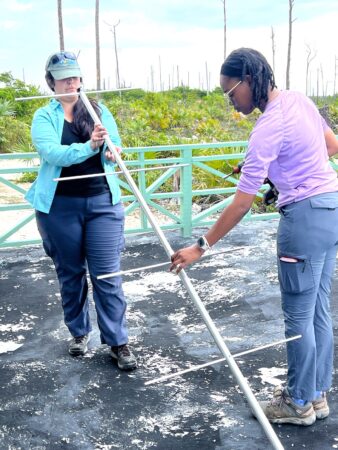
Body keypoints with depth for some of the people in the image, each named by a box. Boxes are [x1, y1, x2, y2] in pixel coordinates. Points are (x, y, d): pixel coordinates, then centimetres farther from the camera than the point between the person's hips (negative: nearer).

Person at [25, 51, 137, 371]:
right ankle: (79, 332, 30)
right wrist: (88, 147, -30)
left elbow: (115, 145, 6)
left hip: (102, 202, 1)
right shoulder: (44, 116, 1)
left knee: (107, 275, -1)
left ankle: (118, 341, 8)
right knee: (70, 273, 12)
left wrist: (112, 153, -18)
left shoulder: (100, 110, 9)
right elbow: (52, 152, -16)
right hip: (60, 206, 0)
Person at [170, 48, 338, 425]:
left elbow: (242, 203, -19)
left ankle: (300, 403, 21)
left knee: (298, 316, 5)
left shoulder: (267, 129, -20)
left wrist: (201, 246, -15)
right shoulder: (298, 99, 5)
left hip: (306, 216, -9)